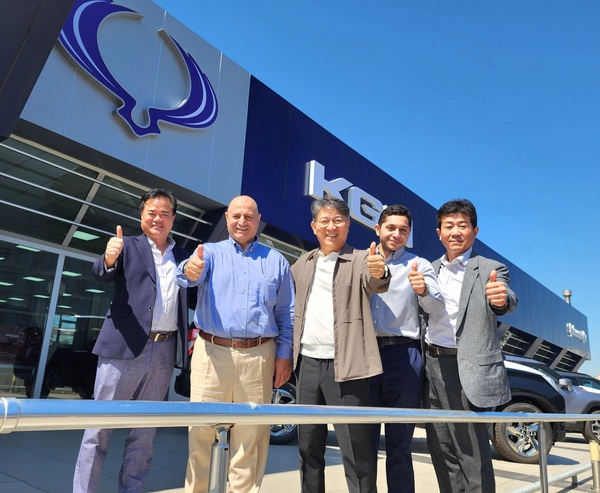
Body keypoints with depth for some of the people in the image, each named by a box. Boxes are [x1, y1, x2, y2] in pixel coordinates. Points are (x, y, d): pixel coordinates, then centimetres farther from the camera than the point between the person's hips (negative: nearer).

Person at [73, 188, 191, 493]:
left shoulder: (183, 257, 13)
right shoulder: (128, 246, 4)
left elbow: (191, 297, 13)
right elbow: (101, 274, -13)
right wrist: (109, 258, -34)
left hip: (165, 352, 3)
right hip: (125, 347, -3)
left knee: (144, 432, 12)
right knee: (99, 427, 4)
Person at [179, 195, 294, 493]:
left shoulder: (276, 261, 11)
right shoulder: (210, 252, 8)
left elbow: (287, 313, 10)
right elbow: (192, 274, -15)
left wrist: (284, 355, 2)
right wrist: (190, 270, -39)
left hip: (258, 356, 1)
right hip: (212, 352, 0)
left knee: (251, 435, 6)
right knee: (202, 430, 4)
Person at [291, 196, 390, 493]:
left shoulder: (360, 260, -4)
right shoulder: (303, 263, 12)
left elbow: (374, 284, -24)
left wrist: (379, 273, -47)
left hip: (344, 366, -5)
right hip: (307, 363, 5)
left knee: (355, 450, 0)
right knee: (308, 446, 16)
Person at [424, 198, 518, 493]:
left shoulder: (490, 270, -1)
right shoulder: (431, 270, 13)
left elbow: (506, 303, -19)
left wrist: (502, 299, -42)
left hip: (468, 369, -5)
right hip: (432, 366, 5)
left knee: (472, 452, 2)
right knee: (441, 449, 14)